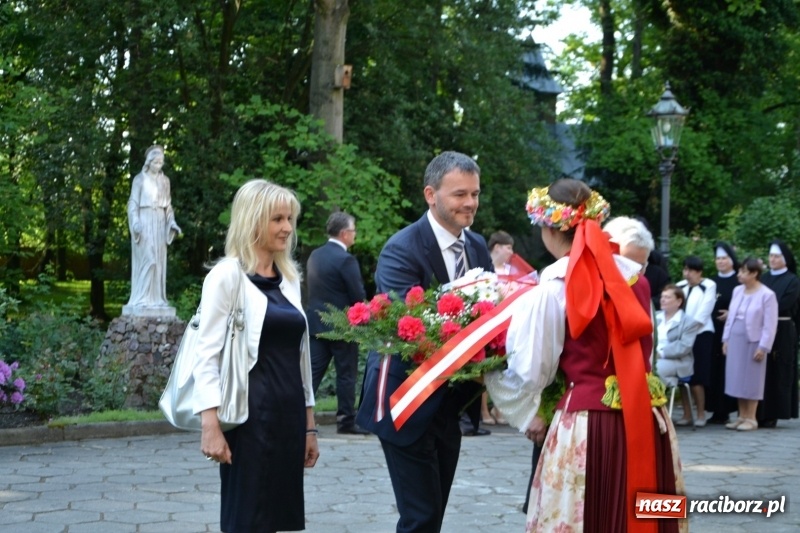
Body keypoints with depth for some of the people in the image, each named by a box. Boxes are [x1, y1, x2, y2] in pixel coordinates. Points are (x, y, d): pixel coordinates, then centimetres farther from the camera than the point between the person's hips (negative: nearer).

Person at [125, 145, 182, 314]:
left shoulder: (165, 180, 13)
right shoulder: (140, 179, -1)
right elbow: (133, 202, -4)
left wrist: (172, 222, 2)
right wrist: (135, 222, -18)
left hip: (160, 223, 5)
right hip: (144, 222, -5)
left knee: (159, 260, 4)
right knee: (146, 259, -10)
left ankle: (157, 298, 7)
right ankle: (142, 299, -7)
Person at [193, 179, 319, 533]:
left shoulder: (290, 278, 13)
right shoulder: (227, 275, -7)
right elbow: (207, 354, -11)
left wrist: (308, 423, 16)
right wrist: (210, 424, -19)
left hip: (289, 412, 7)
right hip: (250, 412, -7)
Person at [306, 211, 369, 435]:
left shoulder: (315, 256, 7)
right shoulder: (346, 260, -16)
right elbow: (359, 296, -15)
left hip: (316, 322, 7)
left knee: (312, 372, 6)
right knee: (346, 374, 4)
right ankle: (346, 421, 10)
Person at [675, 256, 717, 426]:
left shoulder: (709, 286, -2)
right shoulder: (680, 286, 14)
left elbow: (703, 312, -8)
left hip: (700, 334, -5)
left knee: (696, 377, -6)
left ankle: (701, 414, 5)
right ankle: (687, 414, 10)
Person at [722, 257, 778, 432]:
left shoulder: (767, 295, -10)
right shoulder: (737, 291, 8)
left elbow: (770, 325, -11)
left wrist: (763, 347, -14)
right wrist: (726, 339, 12)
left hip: (753, 343, -6)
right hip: (735, 340, 6)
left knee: (751, 380, 1)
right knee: (737, 378, 8)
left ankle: (751, 418, 9)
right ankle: (742, 416, 17)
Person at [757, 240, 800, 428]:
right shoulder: (764, 278, 15)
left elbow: (782, 306, -13)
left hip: (782, 331, -5)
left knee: (777, 372, -2)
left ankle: (772, 414, 1)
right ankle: (760, 412, 6)